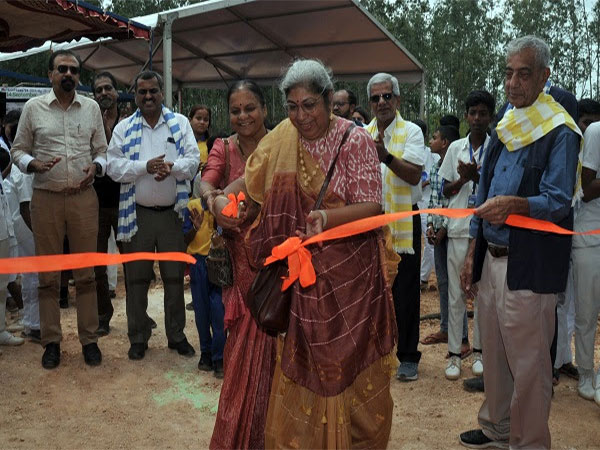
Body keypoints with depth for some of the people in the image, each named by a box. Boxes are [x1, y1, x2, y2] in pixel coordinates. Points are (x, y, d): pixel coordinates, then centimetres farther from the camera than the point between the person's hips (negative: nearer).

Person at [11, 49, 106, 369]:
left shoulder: (92, 108, 6)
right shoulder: (33, 107, 2)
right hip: (45, 198, 0)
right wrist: (33, 164, -15)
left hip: (84, 197, 1)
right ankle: (51, 341, 18)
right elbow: (18, 150, 5)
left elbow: (102, 151, 9)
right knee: (47, 275, 6)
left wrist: (96, 167, -12)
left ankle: (89, 339, 16)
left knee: (86, 273, 6)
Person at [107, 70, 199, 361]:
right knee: (137, 277, 7)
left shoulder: (180, 123, 6)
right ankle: (138, 338, 20)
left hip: (172, 212, 0)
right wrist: (146, 167, -19)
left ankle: (177, 335, 22)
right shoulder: (124, 128, 4)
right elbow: (114, 167, -5)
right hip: (137, 213, 0)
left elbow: (192, 160, -2)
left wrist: (172, 167, -22)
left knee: (175, 276, 8)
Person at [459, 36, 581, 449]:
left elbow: (558, 202, -17)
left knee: (528, 363, 2)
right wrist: (472, 255, 14)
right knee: (494, 353, 17)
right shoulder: (504, 129, 14)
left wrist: (514, 205, -36)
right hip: (492, 259, 7)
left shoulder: (560, 131, -8)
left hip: (530, 267, -7)